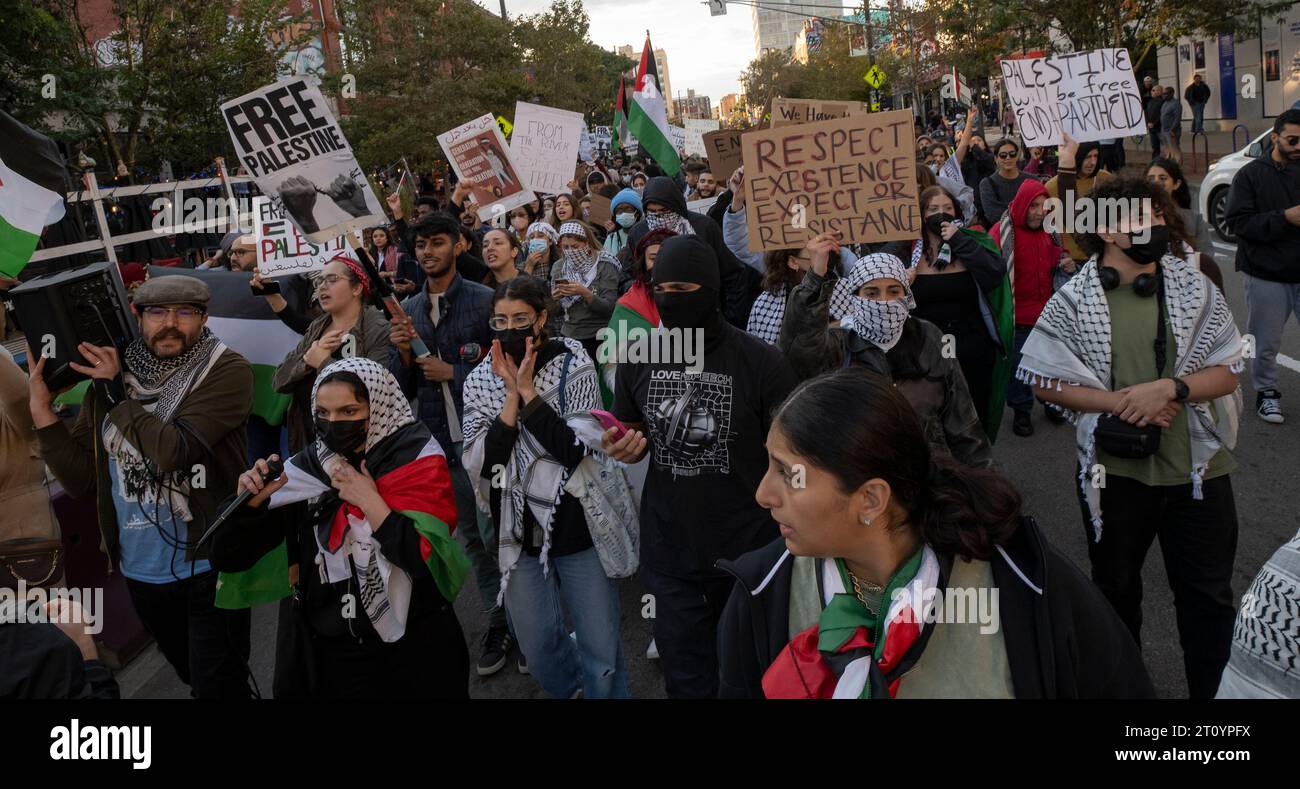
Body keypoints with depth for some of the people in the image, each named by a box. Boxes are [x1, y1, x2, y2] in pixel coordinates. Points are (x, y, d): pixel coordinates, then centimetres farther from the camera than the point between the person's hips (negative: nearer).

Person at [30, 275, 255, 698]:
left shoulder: (227, 371, -12)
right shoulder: (107, 375, 2)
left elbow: (174, 452, -25)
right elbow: (82, 480, -1)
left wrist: (119, 393, -19)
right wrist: (42, 408, -9)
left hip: (207, 565, -5)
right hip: (140, 569, 5)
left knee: (217, 688, 2)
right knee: (194, 678, 24)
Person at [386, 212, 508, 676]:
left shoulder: (484, 301, -6)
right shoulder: (408, 310, 9)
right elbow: (402, 389, 9)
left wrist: (452, 372, -14)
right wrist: (403, 352, -10)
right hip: (439, 442, 5)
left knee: (494, 534, 0)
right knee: (472, 538, 13)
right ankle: (498, 623, 26)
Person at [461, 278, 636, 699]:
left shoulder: (573, 365, -8)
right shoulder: (480, 380, 0)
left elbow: (576, 449, -18)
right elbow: (482, 465, -10)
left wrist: (528, 390, -21)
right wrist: (512, 394, -17)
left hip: (579, 525, -3)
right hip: (520, 531, 3)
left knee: (602, 652, 3)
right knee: (538, 649, 14)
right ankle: (571, 688, 43)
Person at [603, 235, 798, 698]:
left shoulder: (759, 362, -14)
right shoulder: (638, 358, -2)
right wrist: (626, 446, -10)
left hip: (750, 553, -2)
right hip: (669, 555, 3)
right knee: (688, 682, 17)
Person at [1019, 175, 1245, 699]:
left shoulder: (1195, 289, -2)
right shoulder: (1074, 300, -6)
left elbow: (1227, 371, -3)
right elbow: (1046, 380, -8)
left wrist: (1168, 388, -21)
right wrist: (1119, 403, -18)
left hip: (1197, 469, 1)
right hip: (1114, 472, 0)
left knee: (1208, 593, 10)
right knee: (1116, 587, 19)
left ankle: (1215, 691, 28)